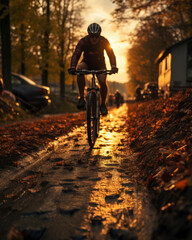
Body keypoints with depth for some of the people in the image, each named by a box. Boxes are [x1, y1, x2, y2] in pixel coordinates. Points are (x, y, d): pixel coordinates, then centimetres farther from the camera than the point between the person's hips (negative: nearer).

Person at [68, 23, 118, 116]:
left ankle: (103, 104, 4)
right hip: (87, 63, 0)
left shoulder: (104, 41, -21)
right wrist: (73, 67, -53)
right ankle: (81, 97, -30)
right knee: (80, 68, -35)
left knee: (103, 83, -23)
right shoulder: (83, 41, -24)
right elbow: (76, 54, -34)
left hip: (100, 64, 0)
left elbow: (111, 54, -29)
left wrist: (113, 66, -49)